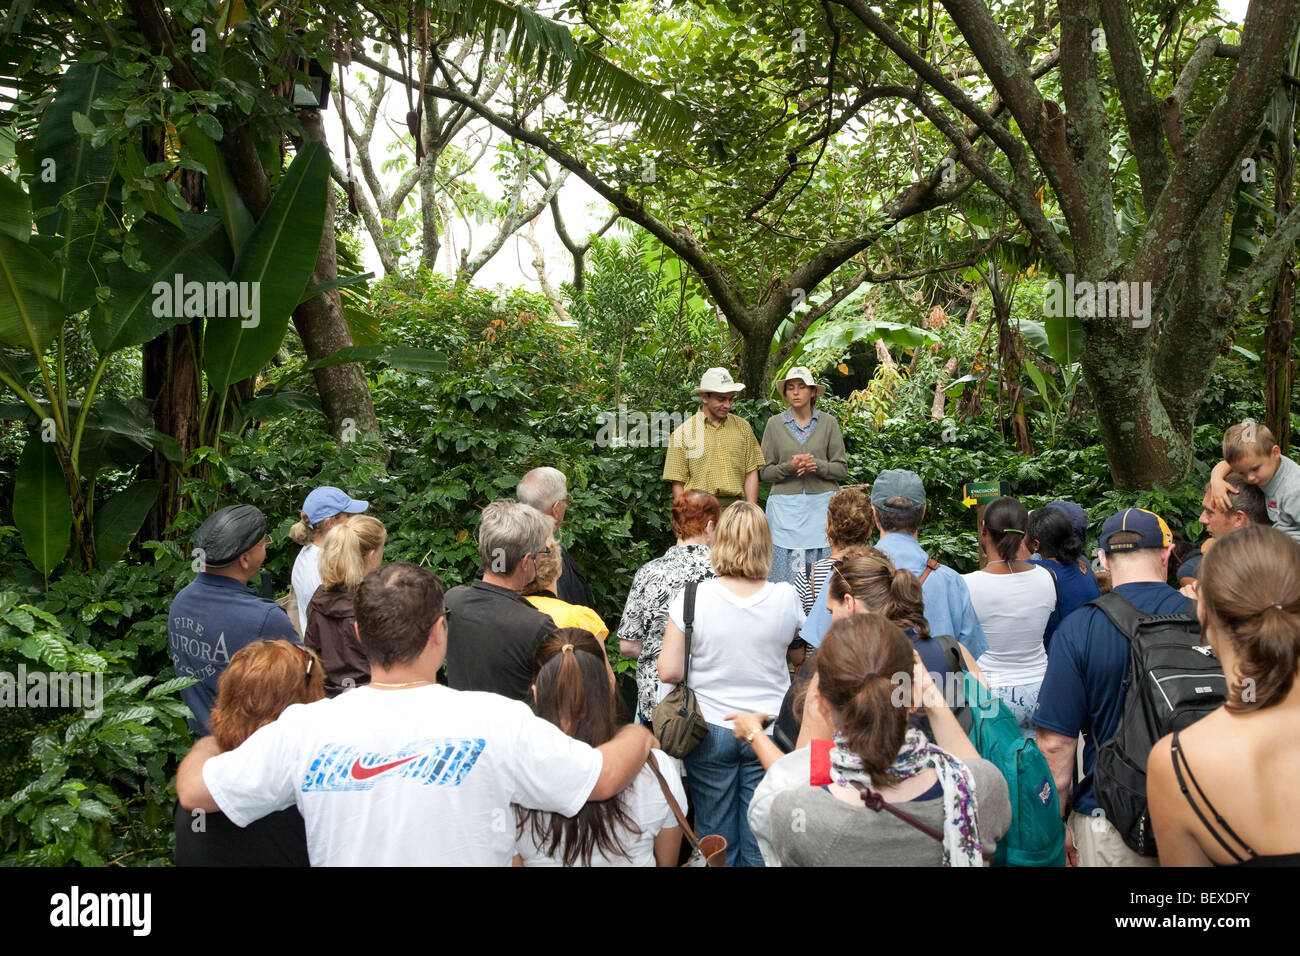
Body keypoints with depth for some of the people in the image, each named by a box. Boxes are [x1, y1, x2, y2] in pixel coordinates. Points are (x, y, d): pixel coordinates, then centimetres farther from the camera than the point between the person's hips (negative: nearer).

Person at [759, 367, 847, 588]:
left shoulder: (828, 422, 6)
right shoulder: (775, 424, 6)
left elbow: (842, 468, 6)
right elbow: (764, 472, 6)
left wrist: (817, 466, -12)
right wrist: (789, 467, -12)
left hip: (821, 504, 0)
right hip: (786, 506, 0)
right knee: (787, 572, -2)